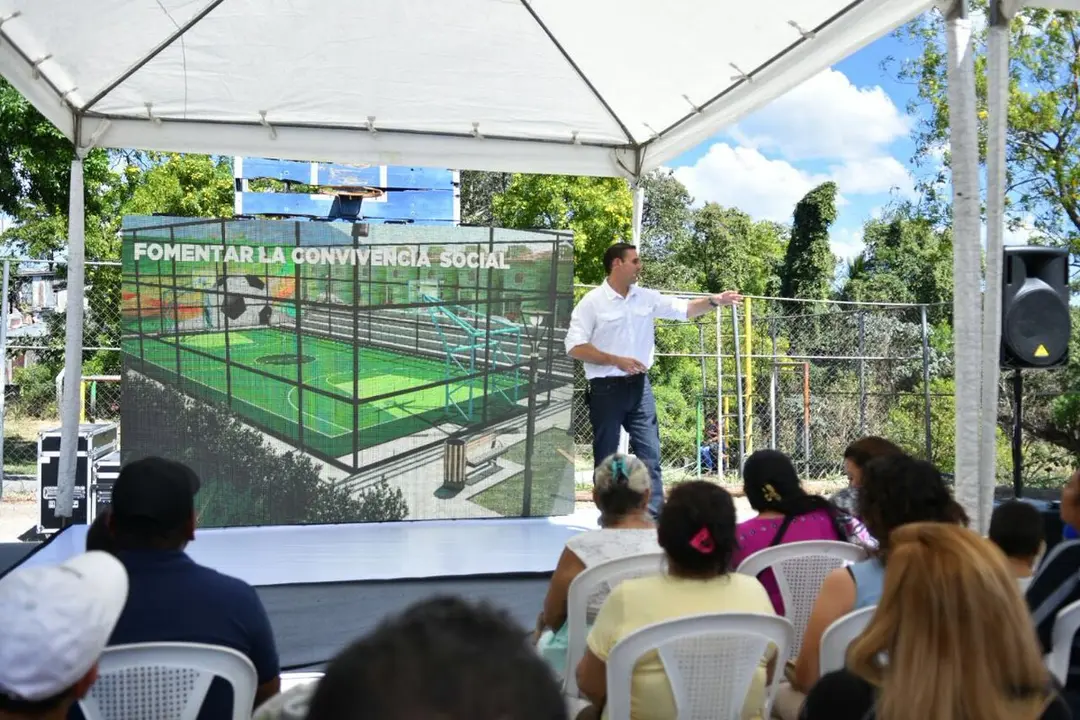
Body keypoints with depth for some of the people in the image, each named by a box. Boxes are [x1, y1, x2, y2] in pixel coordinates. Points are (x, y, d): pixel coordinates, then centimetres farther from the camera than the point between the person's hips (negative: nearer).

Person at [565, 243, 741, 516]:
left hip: (639, 386, 5)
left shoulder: (646, 298, 6)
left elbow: (683, 308, 9)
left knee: (650, 454, 4)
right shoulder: (592, 302, -9)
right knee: (606, 457, 4)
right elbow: (575, 347, -13)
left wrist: (714, 301, -7)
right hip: (607, 388, -5)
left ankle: (655, 517, 10)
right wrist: (616, 360, -17)